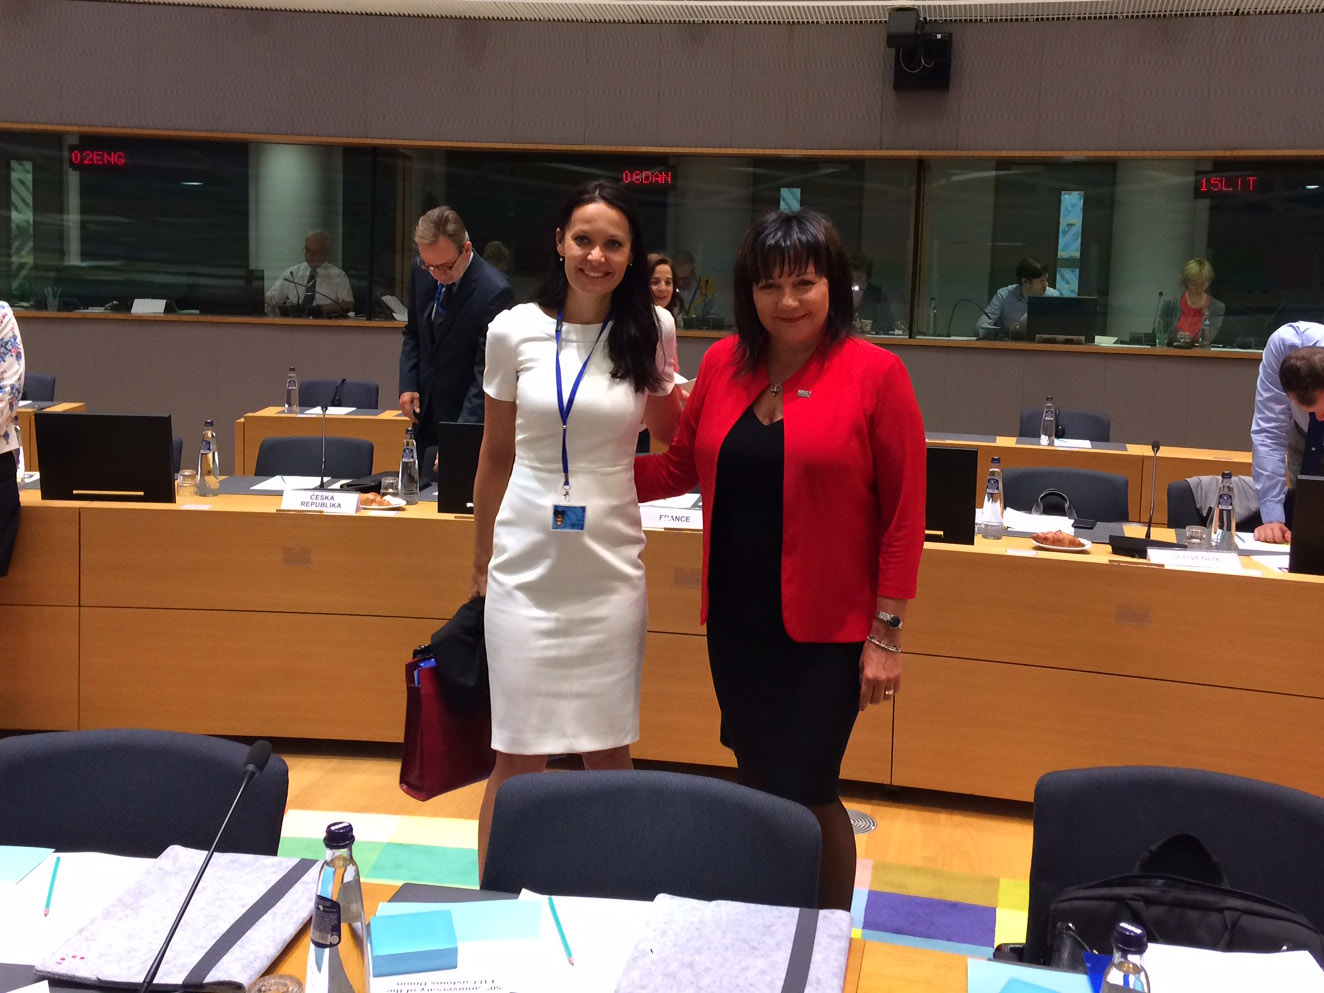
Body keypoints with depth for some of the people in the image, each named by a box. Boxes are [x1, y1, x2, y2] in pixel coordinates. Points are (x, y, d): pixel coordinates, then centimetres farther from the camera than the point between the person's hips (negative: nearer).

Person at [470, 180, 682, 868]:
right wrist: (481, 558, 14)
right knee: (518, 758, 3)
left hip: (610, 564, 1)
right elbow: (496, 451, 9)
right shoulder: (514, 330, 0)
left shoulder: (652, 331, 1)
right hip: (526, 562, -1)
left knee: (608, 751, 9)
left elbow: (668, 434, 16)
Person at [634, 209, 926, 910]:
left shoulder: (874, 374, -10)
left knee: (803, 797, -2)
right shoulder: (725, 362, 4)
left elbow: (904, 512, -9)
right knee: (761, 786, 14)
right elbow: (680, 466, 15)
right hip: (737, 619, 5)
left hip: (827, 629, -5)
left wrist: (887, 634, -10)